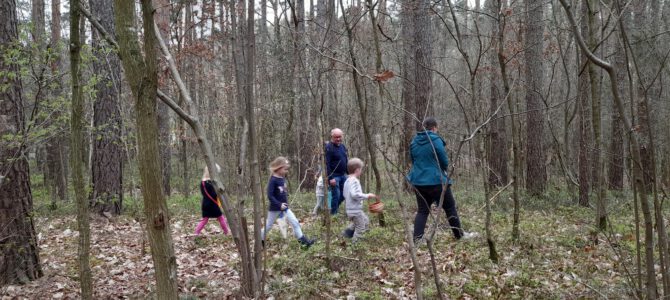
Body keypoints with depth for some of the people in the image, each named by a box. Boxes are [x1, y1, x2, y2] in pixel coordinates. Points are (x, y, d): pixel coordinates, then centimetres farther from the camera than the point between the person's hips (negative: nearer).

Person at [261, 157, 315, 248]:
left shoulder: (283, 178, 2)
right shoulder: (273, 180, -21)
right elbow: (270, 196, -25)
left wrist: (285, 203, 10)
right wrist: (279, 205, -28)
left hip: (284, 207, 7)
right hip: (275, 208, -6)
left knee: (295, 223, 0)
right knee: (268, 225, 10)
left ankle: (303, 240, 3)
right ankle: (260, 240, 29)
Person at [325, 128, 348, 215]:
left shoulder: (342, 146, 11)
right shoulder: (328, 148, -14)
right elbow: (326, 164, -19)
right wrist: (330, 178, -24)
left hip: (343, 175, 8)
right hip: (334, 176, -8)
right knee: (336, 195, -6)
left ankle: (334, 207, 29)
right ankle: (333, 214, 7)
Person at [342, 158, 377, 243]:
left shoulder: (347, 181, 10)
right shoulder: (354, 181, -20)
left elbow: (345, 194, 18)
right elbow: (355, 194, -31)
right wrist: (367, 196, -22)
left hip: (350, 209, 10)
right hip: (356, 210, -10)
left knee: (366, 221, 25)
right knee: (360, 228, 5)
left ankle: (348, 231, 23)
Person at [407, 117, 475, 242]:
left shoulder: (414, 141, 5)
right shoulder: (436, 140, -13)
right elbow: (445, 162, -7)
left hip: (418, 181, 5)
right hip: (436, 181, -5)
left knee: (422, 210, 11)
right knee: (450, 208, 11)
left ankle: (417, 238, 0)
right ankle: (459, 234, 21)